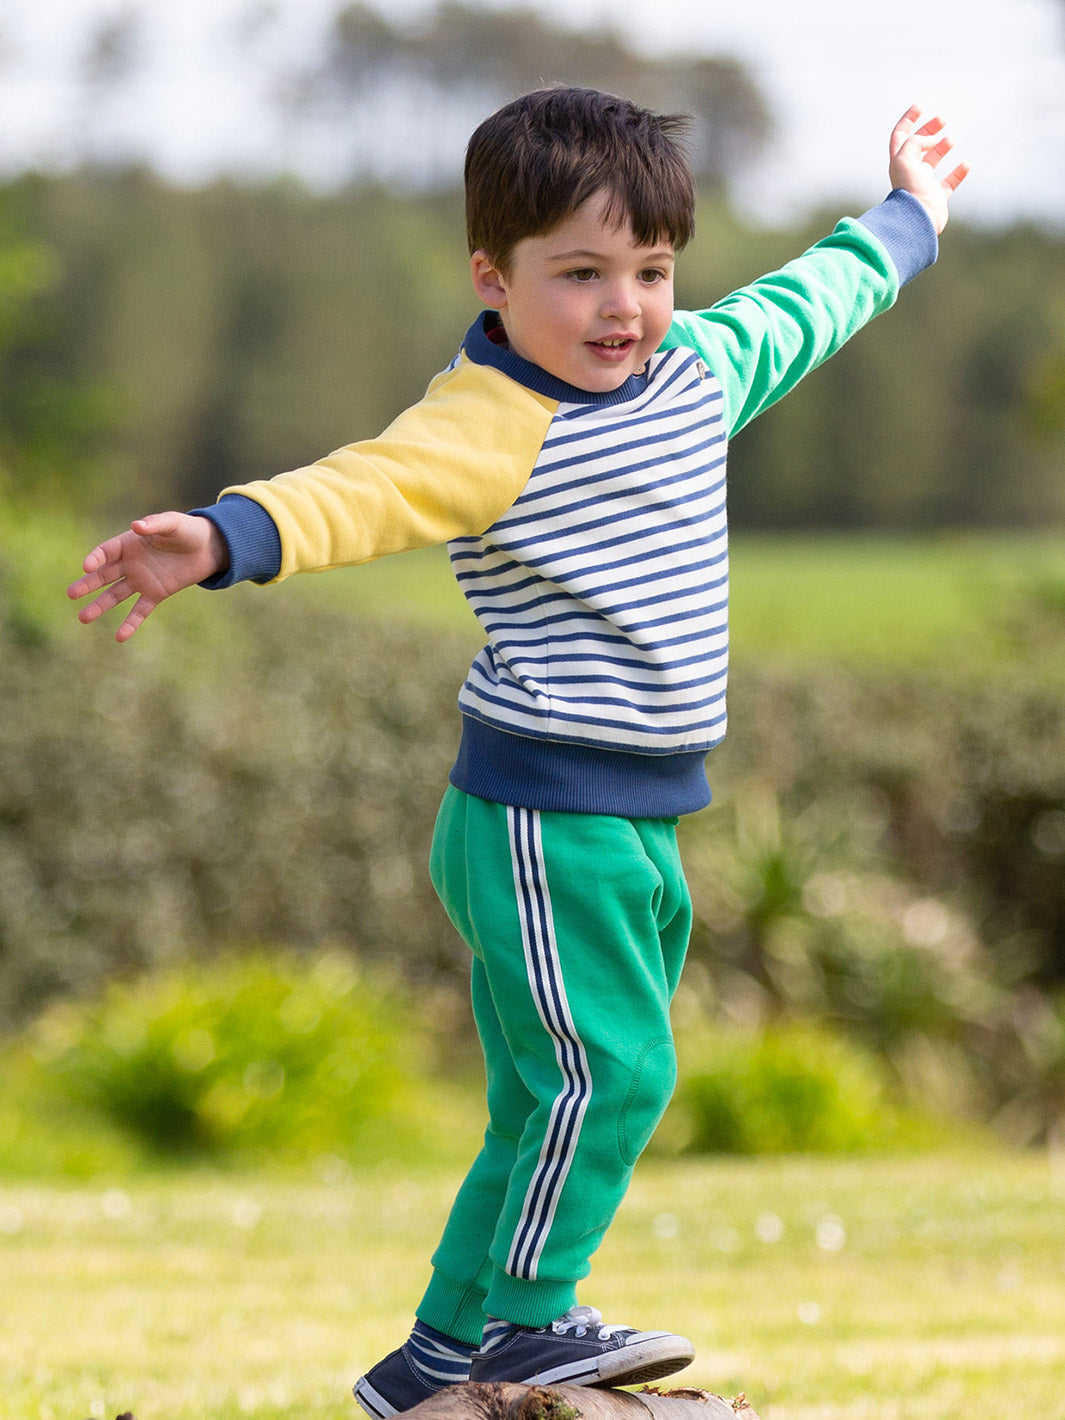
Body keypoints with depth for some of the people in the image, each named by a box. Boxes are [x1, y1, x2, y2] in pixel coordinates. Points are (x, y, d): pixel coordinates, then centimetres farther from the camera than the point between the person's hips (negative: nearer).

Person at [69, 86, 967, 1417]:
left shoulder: (697, 366, 8)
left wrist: (901, 223, 43)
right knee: (609, 1068, -11)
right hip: (541, 812, -8)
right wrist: (224, 537, -53)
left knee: (546, 1107, 11)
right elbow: (364, 486, -34)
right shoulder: (487, 424, -18)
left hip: (635, 815, 8)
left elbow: (797, 309, 28)